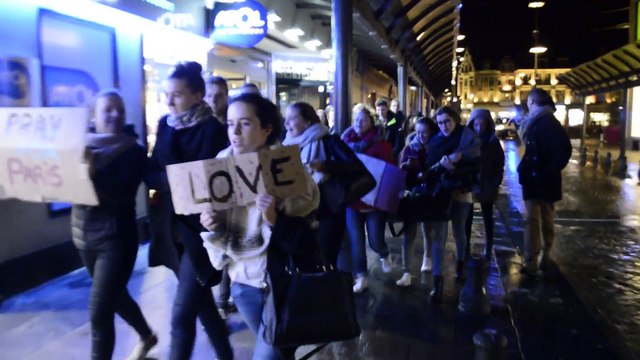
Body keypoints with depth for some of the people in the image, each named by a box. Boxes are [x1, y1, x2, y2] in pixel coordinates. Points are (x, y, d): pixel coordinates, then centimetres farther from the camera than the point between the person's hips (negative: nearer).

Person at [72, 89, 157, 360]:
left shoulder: (134, 151, -7)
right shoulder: (81, 144, 5)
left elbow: (122, 194, -21)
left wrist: (92, 171, -34)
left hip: (116, 236, -5)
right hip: (83, 232, 6)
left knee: (99, 313, -7)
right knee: (114, 296, 21)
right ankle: (147, 337, 47)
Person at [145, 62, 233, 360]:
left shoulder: (212, 129, -12)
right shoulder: (165, 124, 7)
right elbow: (151, 174, 2)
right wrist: (175, 182, -15)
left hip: (200, 229, -7)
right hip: (173, 227, 7)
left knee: (181, 313, -5)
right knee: (200, 301, 19)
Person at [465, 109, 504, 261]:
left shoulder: (493, 143, -4)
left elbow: (499, 166, -2)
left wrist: (494, 186, -11)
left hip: (487, 188, 0)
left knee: (487, 218, 12)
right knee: (467, 218, 4)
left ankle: (488, 250, 20)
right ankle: (465, 249, 14)